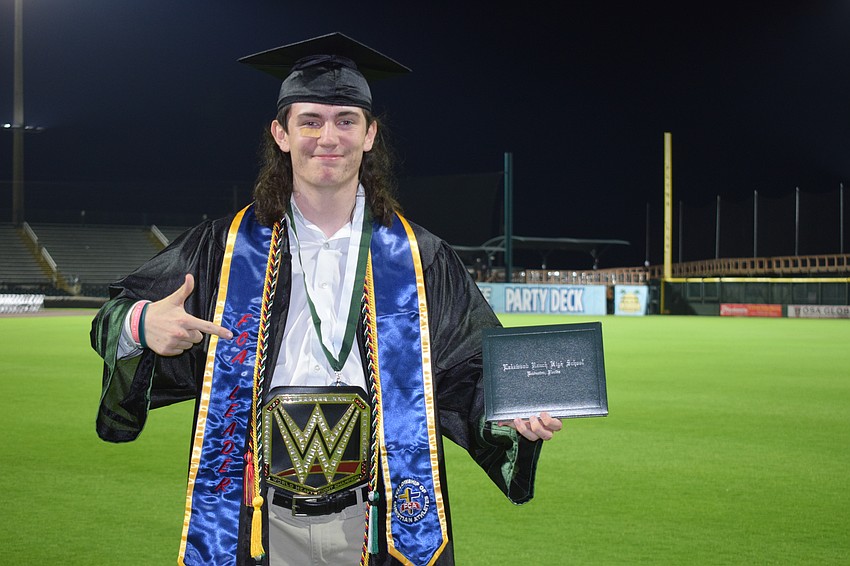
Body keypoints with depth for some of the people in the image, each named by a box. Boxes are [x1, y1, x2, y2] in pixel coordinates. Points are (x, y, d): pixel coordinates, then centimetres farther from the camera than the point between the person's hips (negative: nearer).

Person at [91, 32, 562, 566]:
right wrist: (141, 324, -21)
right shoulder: (226, 249, 2)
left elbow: (468, 372, 5)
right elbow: (114, 318, 2)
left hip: (380, 522, 0)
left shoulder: (419, 258, 3)